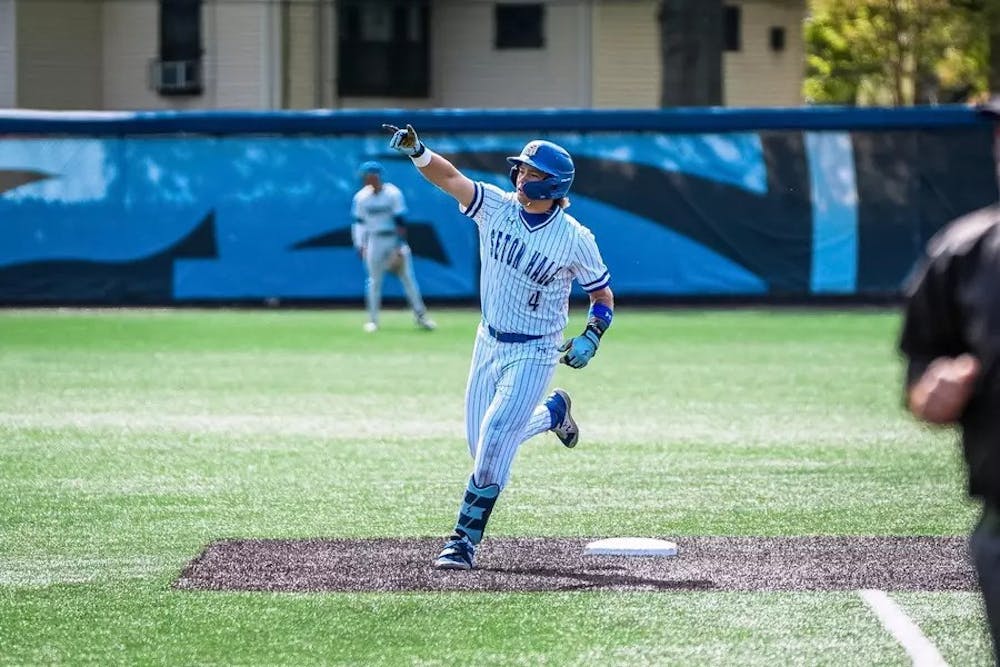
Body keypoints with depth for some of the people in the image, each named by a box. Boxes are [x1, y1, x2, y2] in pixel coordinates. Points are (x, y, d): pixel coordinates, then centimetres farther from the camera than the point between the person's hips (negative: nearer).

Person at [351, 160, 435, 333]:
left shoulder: (393, 194, -11)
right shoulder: (361, 197, -1)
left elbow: (400, 222, -12)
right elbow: (359, 222, 7)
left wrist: (400, 248, -15)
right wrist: (359, 245, -1)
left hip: (395, 240, -2)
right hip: (374, 242, 2)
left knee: (408, 278, 0)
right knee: (374, 280, 1)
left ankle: (420, 316, 7)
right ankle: (372, 320, 8)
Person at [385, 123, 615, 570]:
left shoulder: (574, 239, -13)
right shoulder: (497, 207, -7)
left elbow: (603, 296, -2)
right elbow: (451, 178, -21)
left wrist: (592, 338, -18)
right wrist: (417, 152, -39)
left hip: (534, 354, -5)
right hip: (489, 343, 5)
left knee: (493, 445, -15)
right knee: (483, 445, 14)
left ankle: (465, 541, -6)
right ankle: (553, 411, 43)